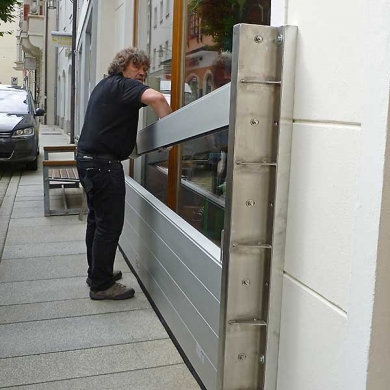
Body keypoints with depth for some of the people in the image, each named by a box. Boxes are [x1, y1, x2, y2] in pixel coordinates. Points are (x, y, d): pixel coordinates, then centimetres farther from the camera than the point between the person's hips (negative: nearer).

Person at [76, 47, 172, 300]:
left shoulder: (107, 84, 19)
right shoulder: (123, 84, -11)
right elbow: (155, 97, -32)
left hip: (89, 158, 11)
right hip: (104, 162, -11)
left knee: (97, 219, 19)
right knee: (110, 224, -3)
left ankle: (97, 273, 31)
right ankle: (102, 285, 5)